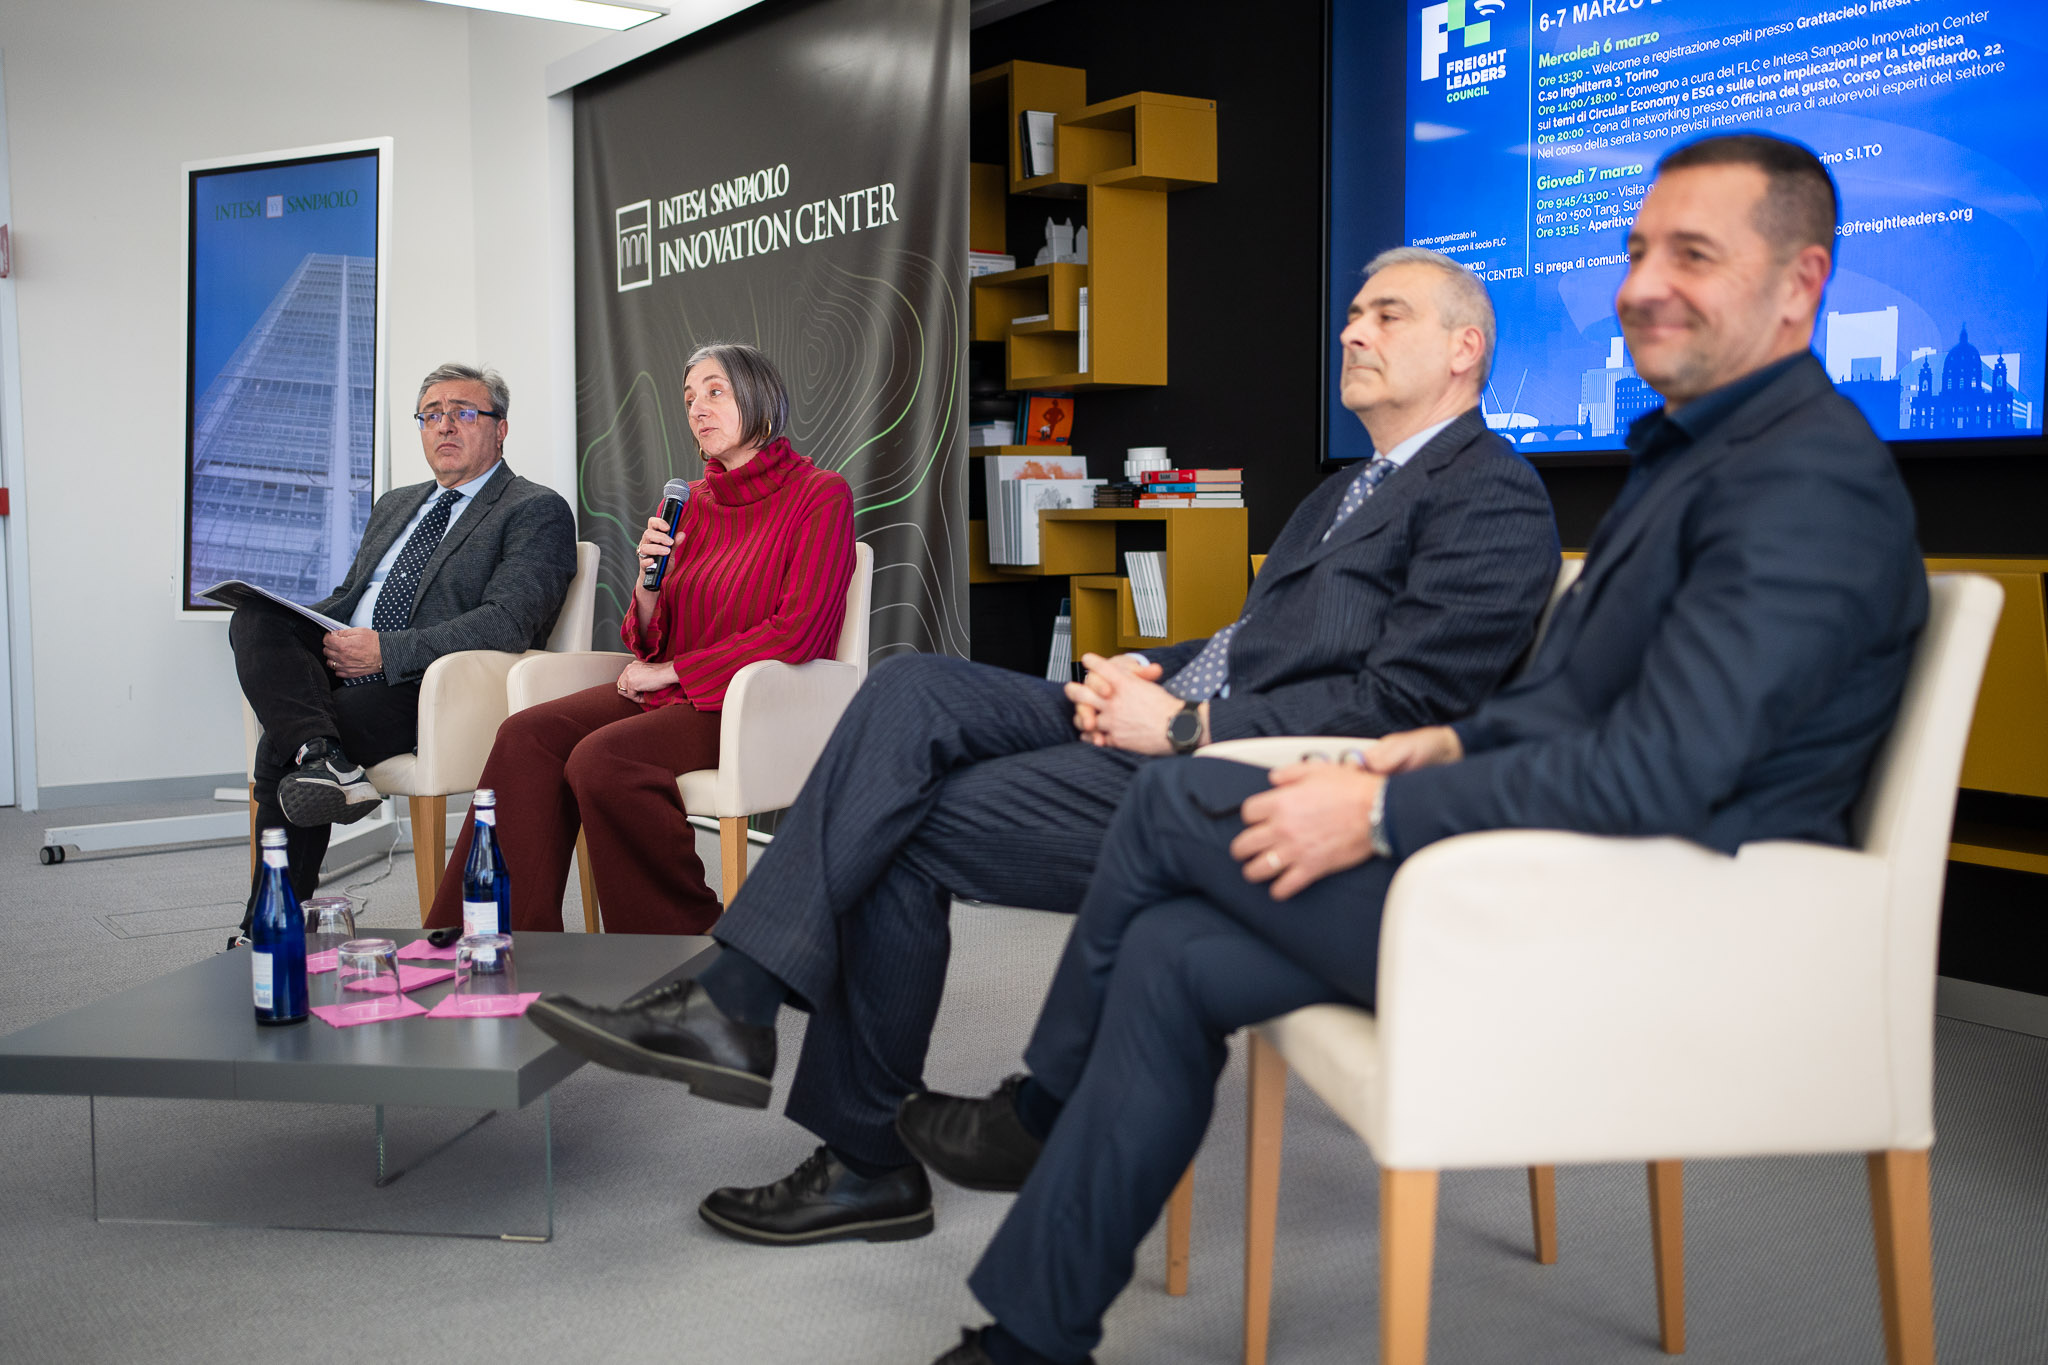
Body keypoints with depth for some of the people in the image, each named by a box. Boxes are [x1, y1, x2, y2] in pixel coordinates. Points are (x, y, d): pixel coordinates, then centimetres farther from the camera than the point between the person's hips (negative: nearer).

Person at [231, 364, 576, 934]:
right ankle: (320, 757, -35)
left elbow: (508, 623, -14)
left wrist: (386, 651, -20)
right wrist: (310, 623, 4)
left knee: (280, 747, -25)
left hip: (429, 692, -7)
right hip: (337, 662, 8)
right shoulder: (395, 505, 28)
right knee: (254, 618, -20)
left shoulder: (537, 512, 1)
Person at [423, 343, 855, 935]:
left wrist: (669, 671, -9)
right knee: (527, 735, -20)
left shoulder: (819, 496, -2)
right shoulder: (686, 503, 17)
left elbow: (797, 633, -13)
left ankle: (696, 935, -15)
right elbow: (648, 645, 16)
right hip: (672, 697, 7)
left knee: (602, 758, -31)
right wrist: (648, 578, -6)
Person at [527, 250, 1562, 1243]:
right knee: (912, 691, -11)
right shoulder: (1347, 490, 27)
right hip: (1177, 717, 9)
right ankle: (735, 1006, -16)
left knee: (904, 834, -13)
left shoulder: (1493, 498, -5)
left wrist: (1186, 727, -18)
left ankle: (865, 1159, -1)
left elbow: (1402, 702, -16)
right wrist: (1146, 671, 3)